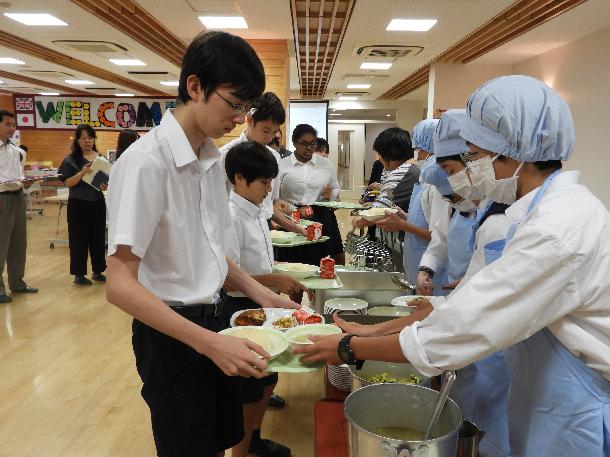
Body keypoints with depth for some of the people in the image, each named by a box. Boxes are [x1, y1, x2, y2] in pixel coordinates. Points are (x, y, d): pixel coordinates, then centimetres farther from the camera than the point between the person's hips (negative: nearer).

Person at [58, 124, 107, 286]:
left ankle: (97, 271, 22)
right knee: (79, 239, 2)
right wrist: (82, 173, -25)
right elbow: (68, 183, -10)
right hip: (78, 204, -4)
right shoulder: (71, 160, -4)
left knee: (98, 237, 9)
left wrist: (106, 186, -10)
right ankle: (79, 274, 12)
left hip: (98, 203, 4)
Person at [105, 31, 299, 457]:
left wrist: (256, 290, 2)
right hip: (169, 331, -7)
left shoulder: (212, 157, 3)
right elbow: (120, 284, -25)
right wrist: (208, 342, -30)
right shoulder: (145, 161, -23)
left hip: (213, 320, 8)